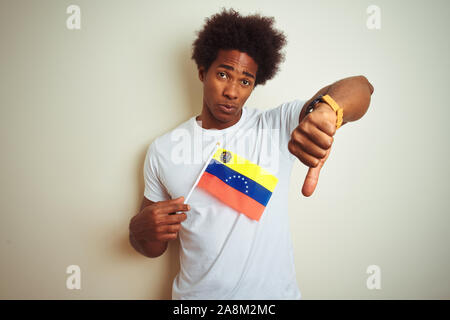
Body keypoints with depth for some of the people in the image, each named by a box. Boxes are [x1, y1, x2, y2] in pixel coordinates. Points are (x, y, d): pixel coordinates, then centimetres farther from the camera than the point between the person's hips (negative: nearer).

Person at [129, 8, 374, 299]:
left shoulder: (277, 127, -10)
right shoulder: (163, 150, -5)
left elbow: (360, 88, -23)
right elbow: (153, 249, 3)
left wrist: (324, 110, -46)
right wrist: (141, 229, -21)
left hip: (274, 292, 0)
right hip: (197, 293, 1)